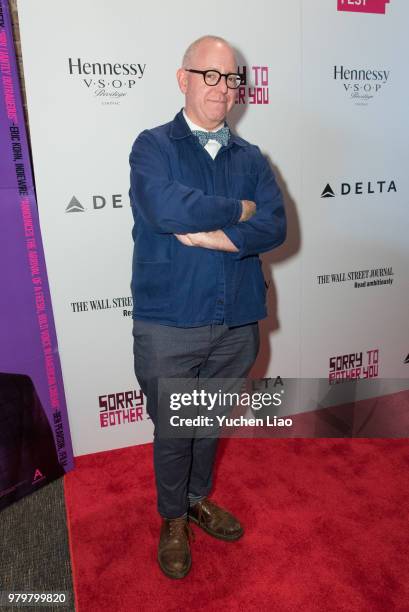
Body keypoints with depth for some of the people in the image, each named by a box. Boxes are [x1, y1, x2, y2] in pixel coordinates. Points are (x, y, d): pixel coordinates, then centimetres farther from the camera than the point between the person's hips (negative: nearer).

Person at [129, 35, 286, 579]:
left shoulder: (250, 158, 8)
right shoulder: (153, 146, -3)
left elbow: (275, 227, -6)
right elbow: (166, 208, -23)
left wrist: (210, 235, -18)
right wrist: (239, 211, -11)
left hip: (236, 323, 4)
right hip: (169, 324, -3)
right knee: (173, 430, 13)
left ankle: (199, 498, 48)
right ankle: (173, 519, 40)